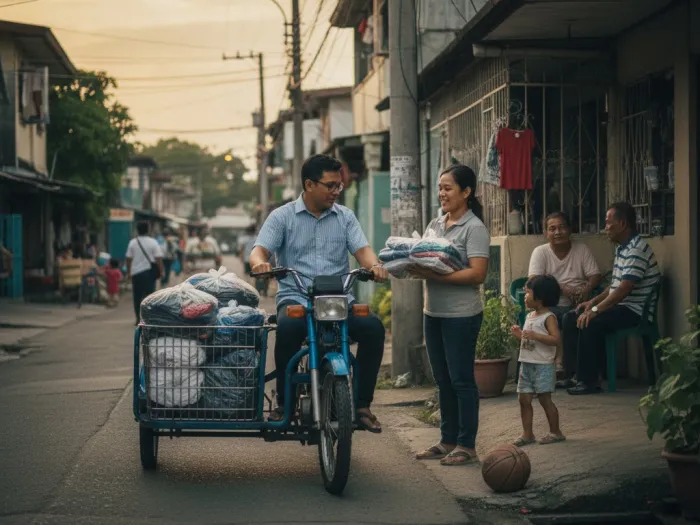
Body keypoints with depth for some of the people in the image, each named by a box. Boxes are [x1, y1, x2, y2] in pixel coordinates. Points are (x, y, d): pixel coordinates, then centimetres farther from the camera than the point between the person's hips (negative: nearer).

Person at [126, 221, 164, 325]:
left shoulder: (132, 243, 0)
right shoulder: (153, 242, -5)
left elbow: (128, 259, 2)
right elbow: (158, 258, -8)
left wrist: (128, 272, 10)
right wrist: (161, 271, -2)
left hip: (136, 273, 2)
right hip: (149, 272, -2)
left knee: (137, 296, 9)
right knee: (149, 295, 3)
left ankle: (138, 318, 10)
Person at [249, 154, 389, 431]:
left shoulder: (345, 217, 15)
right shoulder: (282, 217, 8)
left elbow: (361, 249, 3)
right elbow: (260, 250, -1)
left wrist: (374, 265, -22)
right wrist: (260, 262, -27)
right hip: (296, 298, -2)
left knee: (373, 327, -27)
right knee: (288, 328, -36)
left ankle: (362, 404, -14)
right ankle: (284, 402, -18)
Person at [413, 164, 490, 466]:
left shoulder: (474, 228, -10)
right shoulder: (434, 225, 13)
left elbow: (477, 273, -19)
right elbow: (422, 259, 17)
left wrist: (435, 275, -25)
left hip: (461, 314, -8)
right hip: (433, 313, 8)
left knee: (461, 379, -3)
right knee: (443, 380, 13)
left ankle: (466, 446, 5)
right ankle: (448, 441, 22)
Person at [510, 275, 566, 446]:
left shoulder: (548, 317, -11)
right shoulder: (529, 316, 15)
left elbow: (556, 339, -22)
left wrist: (535, 336, -28)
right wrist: (519, 334, 7)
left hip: (543, 365, -8)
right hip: (526, 364, 8)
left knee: (545, 398, -4)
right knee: (524, 399, 6)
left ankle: (555, 432, 8)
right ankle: (527, 434, 12)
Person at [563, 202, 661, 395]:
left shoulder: (637, 249, -19)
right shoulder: (622, 248, 15)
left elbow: (624, 288, -26)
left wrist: (595, 310, -25)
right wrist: (593, 302, 8)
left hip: (634, 310, -11)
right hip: (619, 305, 11)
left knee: (591, 324, -30)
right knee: (571, 318, 4)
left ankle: (589, 381, -22)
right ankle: (572, 371, 1)